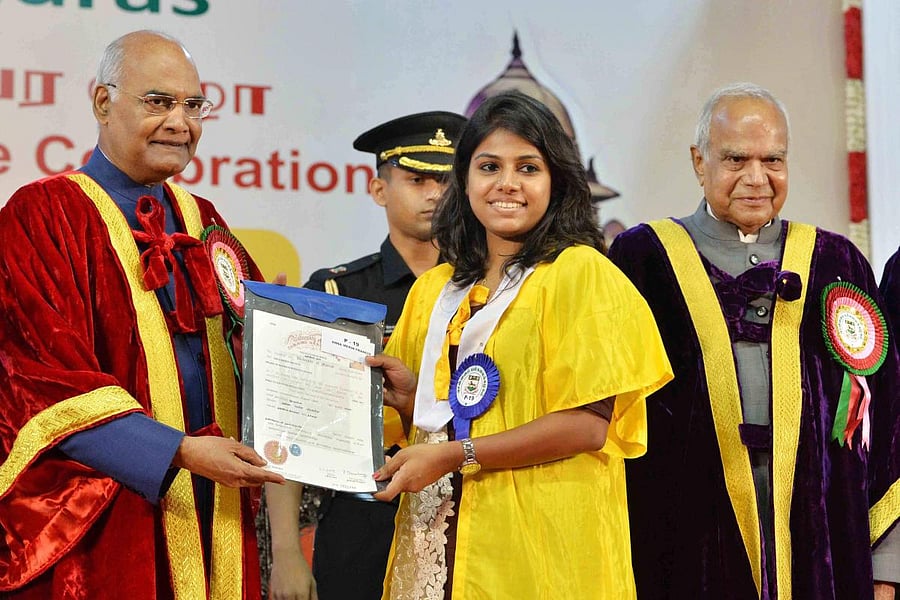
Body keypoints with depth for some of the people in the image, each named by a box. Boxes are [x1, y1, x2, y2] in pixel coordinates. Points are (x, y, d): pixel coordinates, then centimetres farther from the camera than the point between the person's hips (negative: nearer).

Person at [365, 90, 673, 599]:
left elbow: (589, 424, -14)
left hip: (539, 543, -5)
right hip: (438, 539, 5)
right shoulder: (434, 289, 12)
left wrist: (454, 455, -15)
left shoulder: (579, 272, -7)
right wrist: (409, 395, -3)